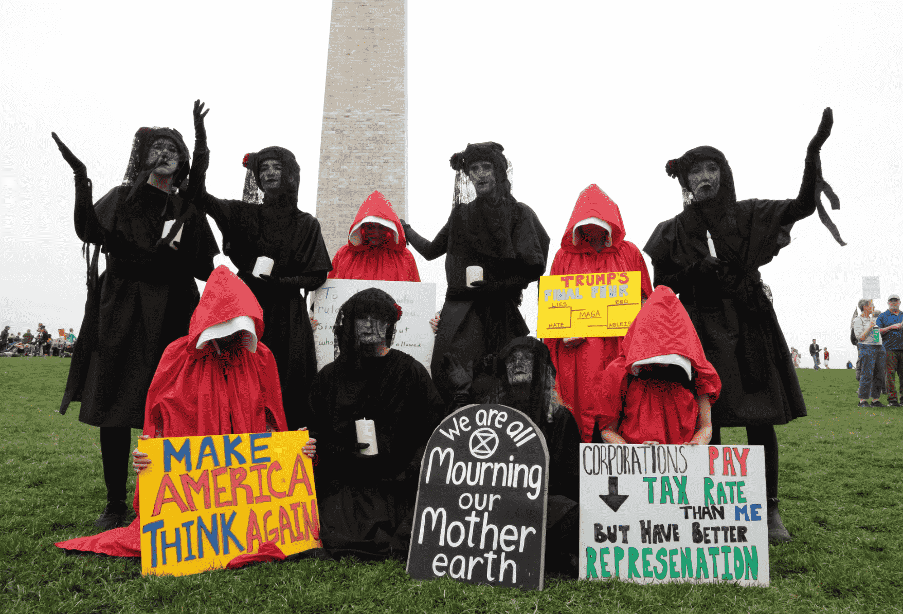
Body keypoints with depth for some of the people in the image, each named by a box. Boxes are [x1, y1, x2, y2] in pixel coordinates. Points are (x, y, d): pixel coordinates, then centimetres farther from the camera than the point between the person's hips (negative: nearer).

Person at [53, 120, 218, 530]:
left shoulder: (189, 209, 14)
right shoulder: (122, 198, 11)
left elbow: (204, 269, 9)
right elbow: (90, 232, -9)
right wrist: (82, 183, -21)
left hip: (171, 314, 1)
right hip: (121, 313, 0)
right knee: (115, 411, -1)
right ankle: (115, 503, 11)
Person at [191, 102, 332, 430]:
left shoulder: (306, 224, 6)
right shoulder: (242, 214, 8)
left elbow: (317, 277, 4)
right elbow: (199, 195, -4)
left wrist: (280, 282, -11)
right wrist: (201, 142, -12)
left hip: (287, 318, 0)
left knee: (287, 392, -3)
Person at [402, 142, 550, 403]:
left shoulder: (519, 213, 5)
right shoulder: (461, 214, 16)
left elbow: (534, 268, -3)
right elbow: (430, 250, 26)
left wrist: (495, 286, -11)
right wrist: (405, 229, 26)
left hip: (499, 313, -2)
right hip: (459, 315, 3)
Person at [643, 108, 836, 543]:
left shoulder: (748, 215, 5)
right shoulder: (675, 230, 4)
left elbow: (804, 204, -7)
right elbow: (660, 285, 5)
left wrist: (814, 150, -17)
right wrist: (693, 272, -12)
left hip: (749, 328, 1)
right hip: (702, 331, 0)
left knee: (761, 421, 0)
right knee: (706, 424, 0)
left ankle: (769, 511, 12)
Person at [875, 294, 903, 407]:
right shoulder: (883, 316, 9)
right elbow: (877, 332, 0)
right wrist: (891, 327, -10)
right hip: (889, 349, -3)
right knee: (890, 374, -7)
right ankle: (892, 399, -6)